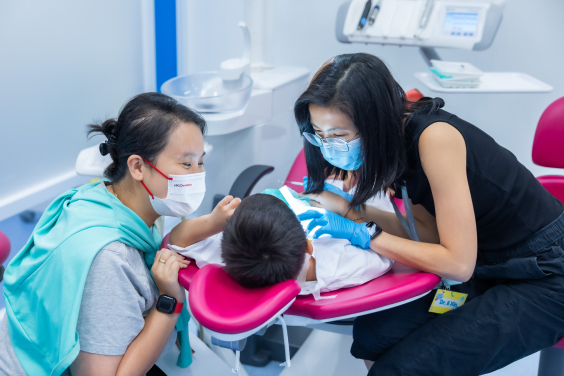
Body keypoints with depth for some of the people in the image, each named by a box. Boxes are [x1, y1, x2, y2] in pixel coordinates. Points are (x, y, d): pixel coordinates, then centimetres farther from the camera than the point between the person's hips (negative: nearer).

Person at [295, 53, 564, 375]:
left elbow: (458, 263, -27)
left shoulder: (435, 137, -27)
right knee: (372, 335, -5)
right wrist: (351, 209, -5)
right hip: (486, 267, 8)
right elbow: (431, 232, 2)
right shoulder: (395, 140, -3)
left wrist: (365, 235, -23)